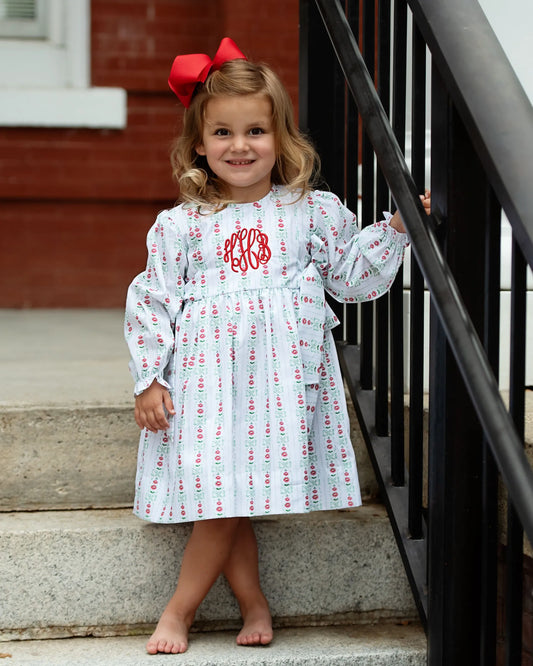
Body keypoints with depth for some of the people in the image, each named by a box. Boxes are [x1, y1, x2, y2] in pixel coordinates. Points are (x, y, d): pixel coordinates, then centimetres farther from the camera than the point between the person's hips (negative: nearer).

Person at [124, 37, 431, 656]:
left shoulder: (314, 211, 7)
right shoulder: (181, 224, 4)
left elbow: (354, 275, 14)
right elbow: (153, 301, 6)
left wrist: (396, 226, 3)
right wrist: (149, 379, 1)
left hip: (282, 376, -1)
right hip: (207, 376, 1)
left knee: (225, 497, -4)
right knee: (219, 497, -4)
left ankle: (179, 611, 10)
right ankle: (254, 604, 14)